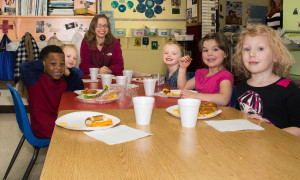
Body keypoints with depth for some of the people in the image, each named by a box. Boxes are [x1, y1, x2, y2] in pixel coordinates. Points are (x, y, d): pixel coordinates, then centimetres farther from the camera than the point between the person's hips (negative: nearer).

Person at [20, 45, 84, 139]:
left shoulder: (61, 81, 8)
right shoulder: (37, 78, -14)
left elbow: (79, 86, 15)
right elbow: (24, 67, -31)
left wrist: (68, 73, 1)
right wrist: (42, 65, -14)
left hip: (57, 122, 8)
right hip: (43, 130, -8)